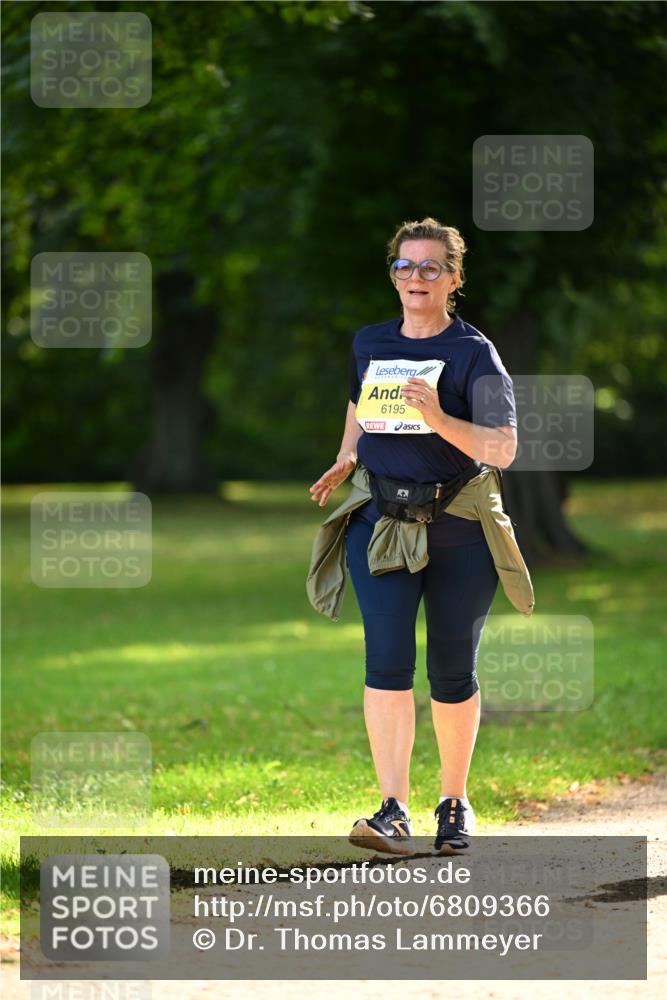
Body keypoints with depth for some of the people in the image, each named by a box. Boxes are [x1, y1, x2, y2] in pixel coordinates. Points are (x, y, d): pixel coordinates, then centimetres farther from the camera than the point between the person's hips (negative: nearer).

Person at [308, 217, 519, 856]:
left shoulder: (475, 354, -6)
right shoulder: (368, 344, 8)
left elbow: (502, 450, -14)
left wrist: (439, 418, -28)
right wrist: (346, 462, 10)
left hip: (459, 533, -2)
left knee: (452, 673, 6)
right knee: (386, 659, -15)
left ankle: (454, 803, 26)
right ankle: (394, 813, -19)